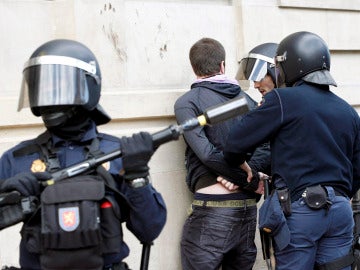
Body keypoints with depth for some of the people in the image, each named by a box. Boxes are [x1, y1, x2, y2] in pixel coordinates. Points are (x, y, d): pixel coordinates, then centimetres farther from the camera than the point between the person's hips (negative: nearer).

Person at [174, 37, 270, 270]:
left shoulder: (187, 103, -3)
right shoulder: (247, 100, 11)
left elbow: (208, 153, -14)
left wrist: (249, 180, -6)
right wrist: (246, 176, -8)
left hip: (212, 209, -5)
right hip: (248, 208, 5)